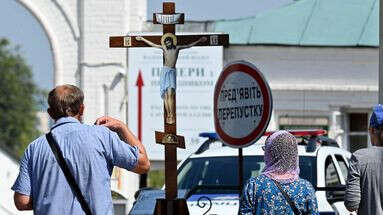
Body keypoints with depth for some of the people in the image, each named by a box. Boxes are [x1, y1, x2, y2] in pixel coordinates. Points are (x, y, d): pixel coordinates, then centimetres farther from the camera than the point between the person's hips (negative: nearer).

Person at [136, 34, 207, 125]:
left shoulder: (177, 48, 10)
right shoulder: (164, 48, 11)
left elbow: (189, 45, 20)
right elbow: (152, 44, 21)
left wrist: (199, 40, 24)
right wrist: (142, 39, 28)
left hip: (172, 72, -1)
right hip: (165, 71, 1)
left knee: (170, 93, -16)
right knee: (166, 95, -5)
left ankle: (172, 115, -19)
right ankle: (168, 115, -5)